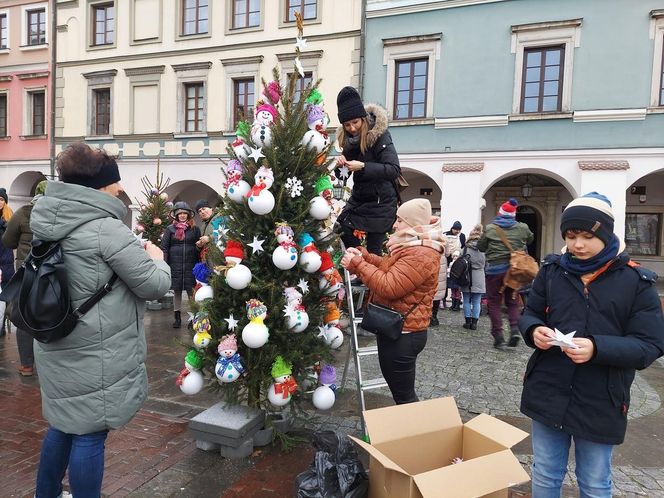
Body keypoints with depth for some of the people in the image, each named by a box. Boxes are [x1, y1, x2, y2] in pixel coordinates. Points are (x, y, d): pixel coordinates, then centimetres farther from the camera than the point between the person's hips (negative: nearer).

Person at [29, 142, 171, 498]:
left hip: (59, 346, 9)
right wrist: (156, 259, 4)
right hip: (95, 353, -9)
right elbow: (154, 285, -15)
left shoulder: (49, 222, 6)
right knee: (89, 433, 5)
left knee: (65, 424, 24)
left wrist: (136, 254, 15)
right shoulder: (106, 228, -20)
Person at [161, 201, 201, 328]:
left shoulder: (195, 229, 6)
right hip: (175, 265, 0)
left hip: (191, 265, 0)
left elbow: (199, 247, 6)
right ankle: (177, 317, 19)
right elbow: (164, 248, 2)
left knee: (191, 291, 0)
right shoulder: (170, 229, 4)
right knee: (177, 291, 9)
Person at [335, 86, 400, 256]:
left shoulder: (379, 135, -17)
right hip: (358, 198, 7)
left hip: (380, 202, -7)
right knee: (343, 234, 4)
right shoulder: (348, 138, 3)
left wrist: (363, 166, -32)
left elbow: (394, 170, -25)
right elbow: (342, 175, 10)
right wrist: (341, 164, -13)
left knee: (373, 250, -4)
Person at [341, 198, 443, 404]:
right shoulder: (412, 247, 13)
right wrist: (363, 255, 2)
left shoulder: (421, 255, -23)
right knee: (401, 391, 24)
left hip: (402, 336, -11)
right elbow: (388, 268, 18)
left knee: (404, 396, 4)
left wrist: (359, 264, -22)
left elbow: (389, 287, -29)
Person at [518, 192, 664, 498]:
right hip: (547, 394, 3)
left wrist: (597, 348, -29)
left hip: (600, 403, -2)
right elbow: (529, 314, 8)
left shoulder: (637, 281, -8)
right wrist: (534, 331, -16)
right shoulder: (552, 270, 1)